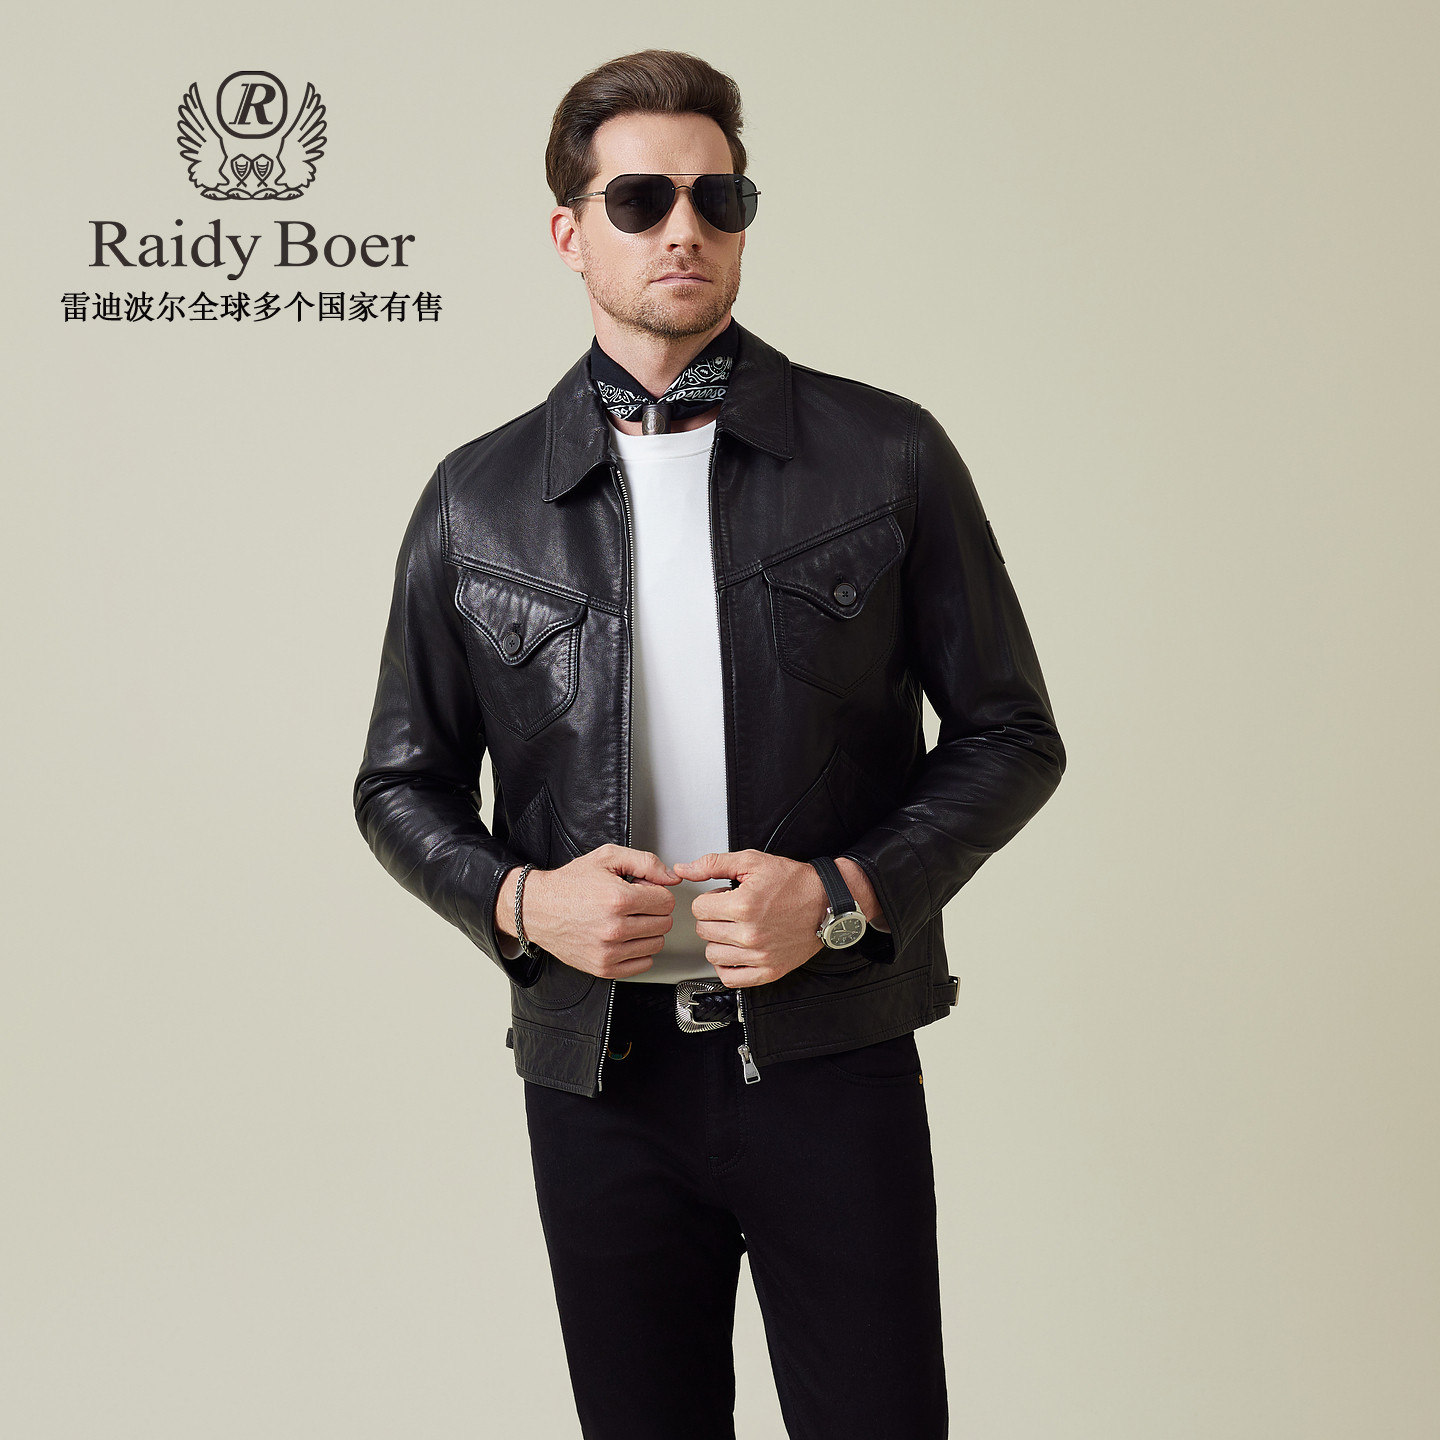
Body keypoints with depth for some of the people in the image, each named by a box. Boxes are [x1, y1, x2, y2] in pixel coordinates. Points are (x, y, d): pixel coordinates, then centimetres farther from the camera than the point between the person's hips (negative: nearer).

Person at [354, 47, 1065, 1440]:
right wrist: (517, 898, -9)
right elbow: (401, 785, 11)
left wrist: (847, 892, -12)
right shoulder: (478, 500, 4)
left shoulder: (887, 454, 0)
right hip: (597, 1079, 2)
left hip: (834, 1066, -1)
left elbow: (1009, 732, 3)